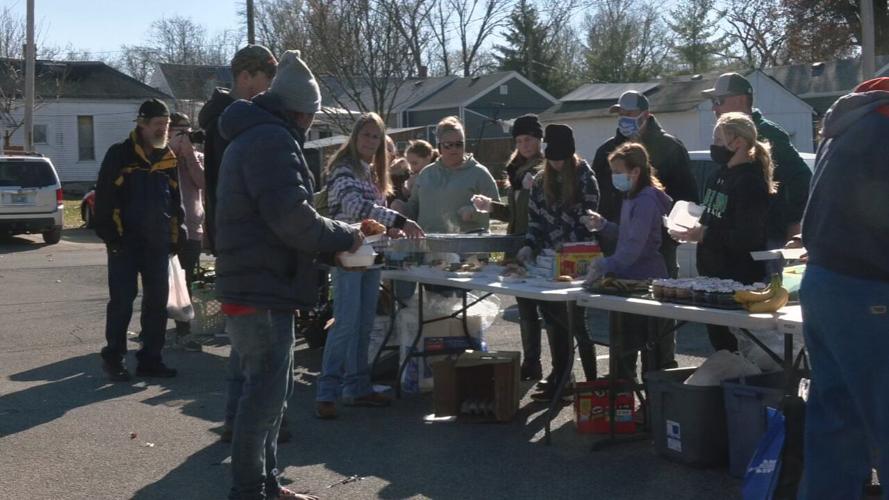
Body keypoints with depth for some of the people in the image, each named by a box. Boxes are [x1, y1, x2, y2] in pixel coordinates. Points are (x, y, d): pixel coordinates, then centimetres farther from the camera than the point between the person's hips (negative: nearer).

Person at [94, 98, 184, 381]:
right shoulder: (119, 155, -4)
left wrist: (178, 233, 9)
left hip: (158, 242, 5)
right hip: (126, 241, -5)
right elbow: (104, 197, -7)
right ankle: (113, 358, 9)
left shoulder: (168, 159, 11)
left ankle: (150, 359, 15)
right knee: (122, 300, -3)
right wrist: (109, 234, -12)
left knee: (157, 301, 6)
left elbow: (176, 201, 17)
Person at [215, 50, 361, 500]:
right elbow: (292, 216, -26)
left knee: (269, 390, 18)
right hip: (262, 289, -11)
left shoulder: (250, 138, 20)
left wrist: (333, 239, 14)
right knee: (266, 394, -5)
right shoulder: (273, 140, -15)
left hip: (252, 285, 11)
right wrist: (344, 238, -11)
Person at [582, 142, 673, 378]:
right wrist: (603, 225, 7)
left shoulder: (646, 201, -19)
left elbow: (634, 246, -29)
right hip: (629, 279, 11)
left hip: (645, 279, -11)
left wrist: (605, 265, -40)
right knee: (623, 349, 17)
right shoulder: (632, 198, 14)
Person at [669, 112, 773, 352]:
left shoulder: (750, 181, -15)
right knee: (716, 335, 15)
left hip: (738, 279, -9)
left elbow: (748, 237, -22)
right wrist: (692, 230, 8)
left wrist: (705, 235, -21)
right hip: (713, 272, 9)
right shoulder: (720, 175, 14)